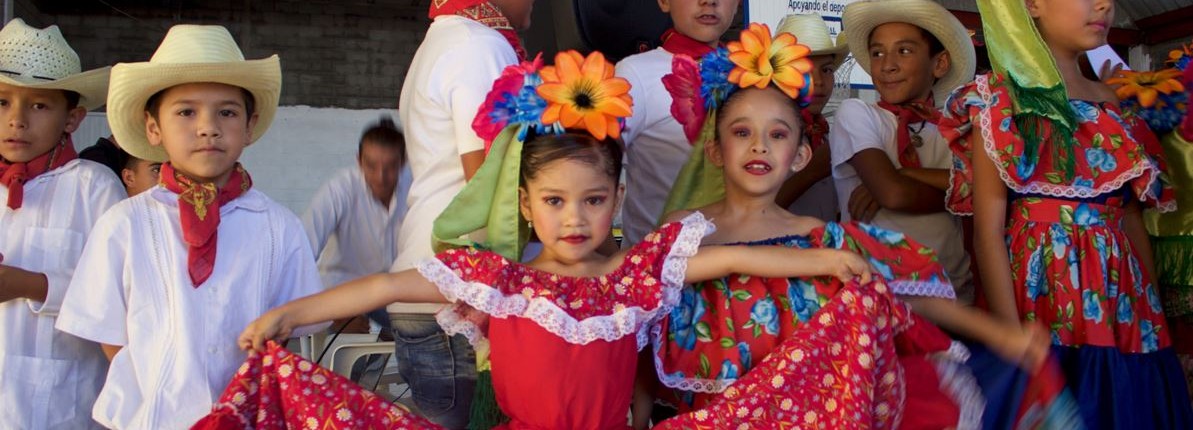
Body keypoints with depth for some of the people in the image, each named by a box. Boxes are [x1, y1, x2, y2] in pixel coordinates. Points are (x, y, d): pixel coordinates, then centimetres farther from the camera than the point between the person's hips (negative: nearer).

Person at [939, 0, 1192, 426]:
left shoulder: (1108, 100, 14)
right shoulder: (998, 97, -5)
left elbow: (1132, 216, 14)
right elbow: (988, 230, -11)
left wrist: (1153, 310, 7)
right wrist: (1014, 337, -17)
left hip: (1123, 305, 6)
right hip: (1043, 296, -5)